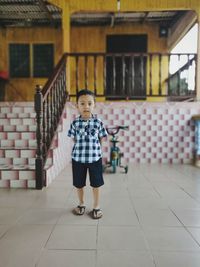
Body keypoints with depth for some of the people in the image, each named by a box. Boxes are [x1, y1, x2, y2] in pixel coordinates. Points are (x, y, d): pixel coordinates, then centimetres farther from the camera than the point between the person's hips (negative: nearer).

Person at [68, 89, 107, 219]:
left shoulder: (98, 122, -8)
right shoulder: (75, 123, -5)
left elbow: (101, 139, 2)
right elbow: (74, 139, 6)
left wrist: (93, 148, 2)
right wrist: (82, 148, 2)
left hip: (95, 157, -1)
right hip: (78, 158, 1)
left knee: (96, 184, 11)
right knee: (79, 184, 16)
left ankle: (96, 206, 31)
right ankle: (81, 204, 40)